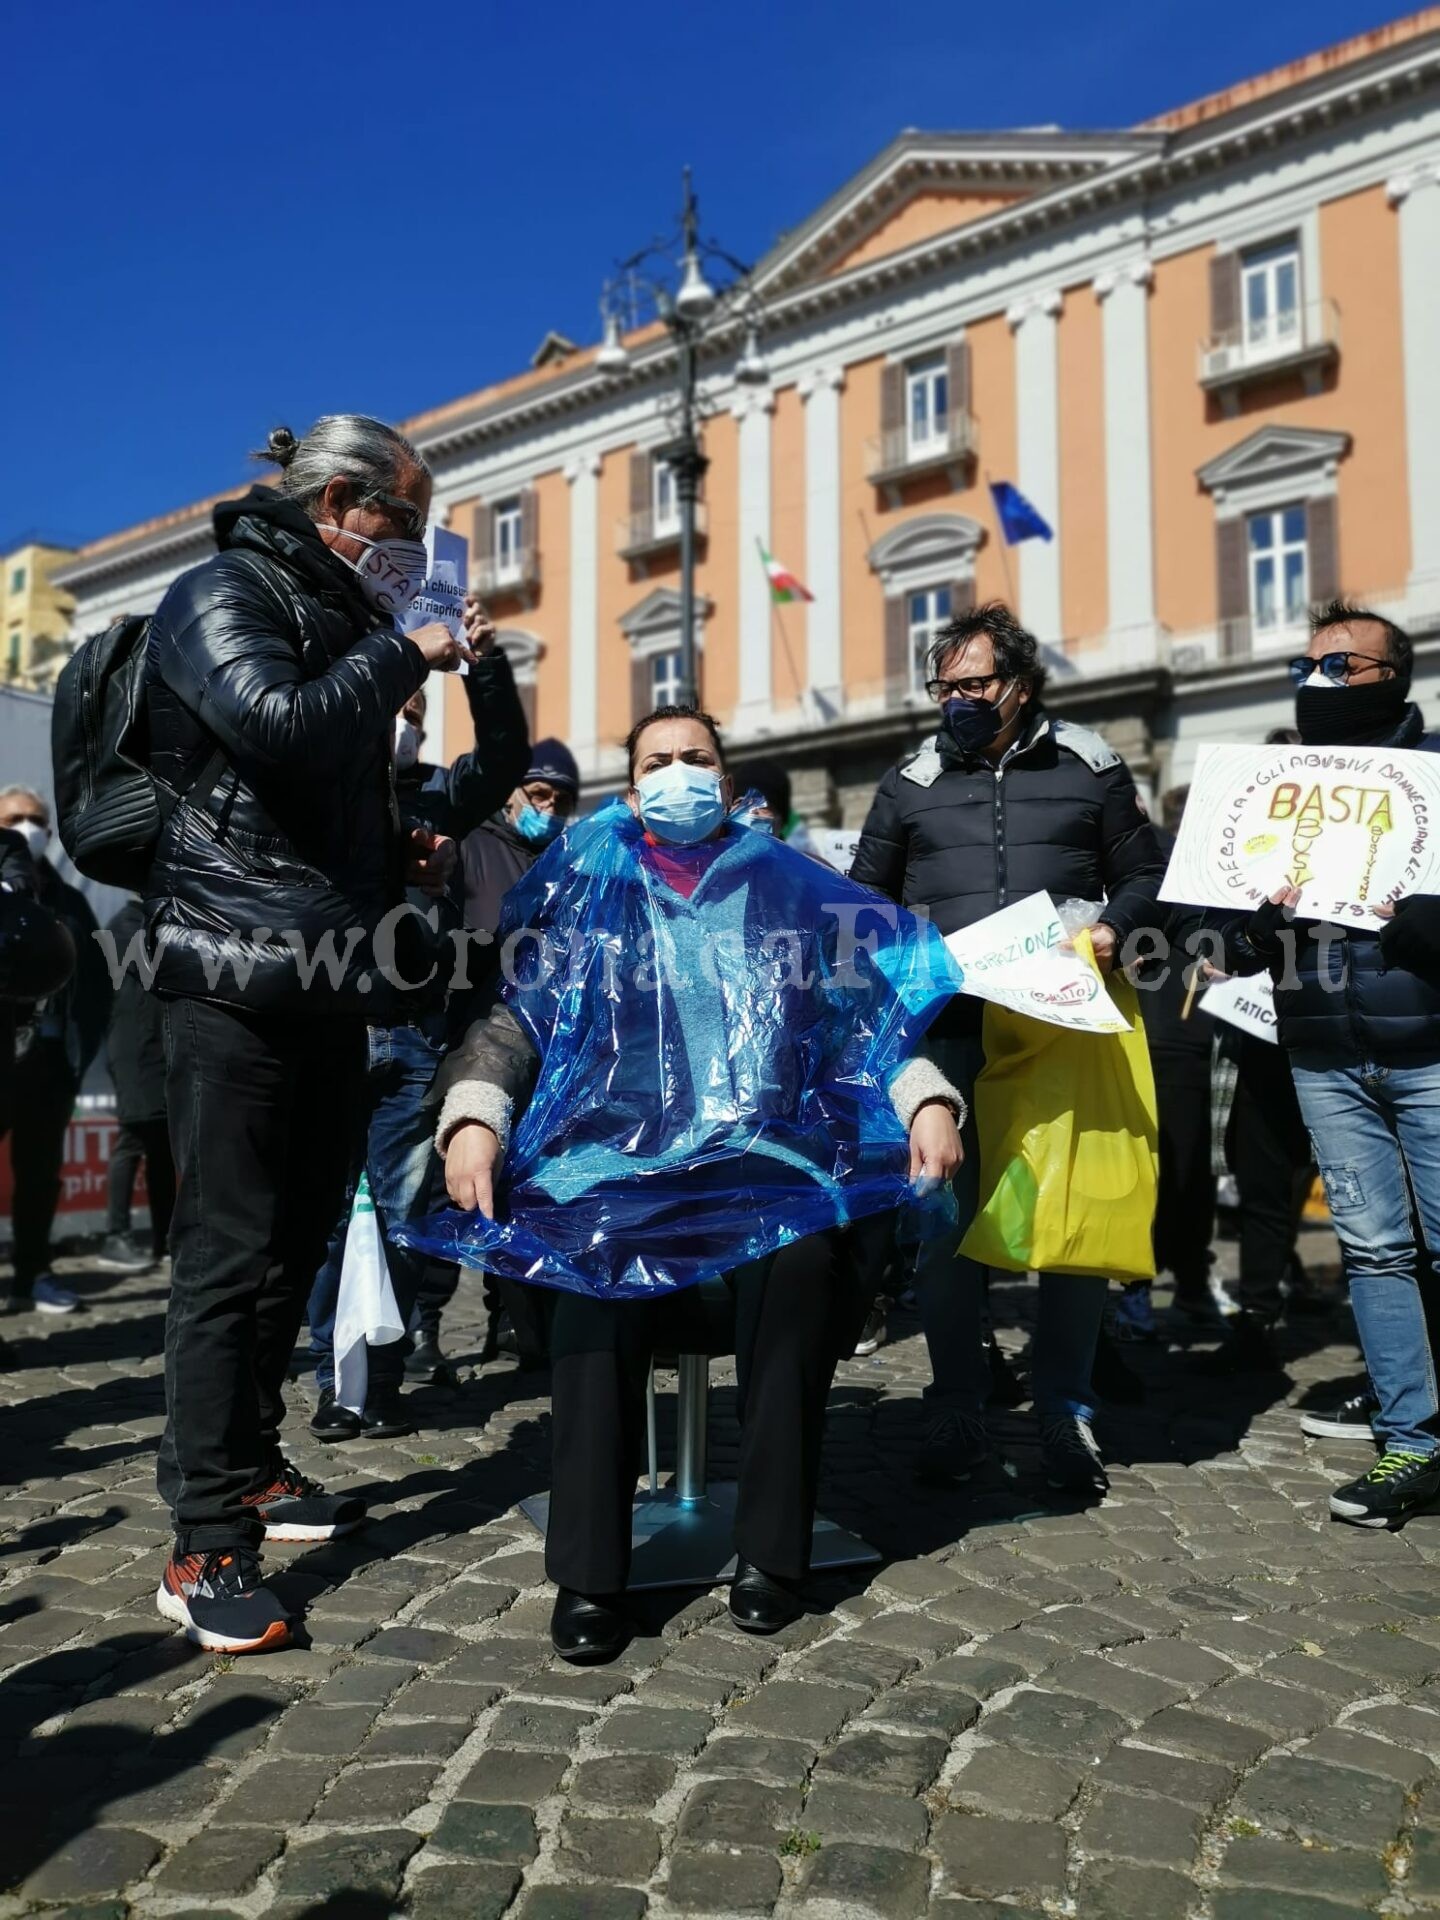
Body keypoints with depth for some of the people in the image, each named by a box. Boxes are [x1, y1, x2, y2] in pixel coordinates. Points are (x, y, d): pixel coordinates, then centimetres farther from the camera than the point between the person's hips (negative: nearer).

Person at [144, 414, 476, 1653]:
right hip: (238, 978, -9)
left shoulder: (343, 624, 21)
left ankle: (252, 1467, 27)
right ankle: (208, 1546, 0)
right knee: (231, 1251, -7)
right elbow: (280, 725, -24)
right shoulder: (223, 597, -4)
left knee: (297, 1241, 13)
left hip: (331, 981, 9)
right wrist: (402, 656, -11)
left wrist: (404, 852, 12)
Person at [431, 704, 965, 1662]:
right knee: (594, 1268, -32)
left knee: (801, 1257, -33)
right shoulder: (588, 891, 17)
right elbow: (516, 1018, 10)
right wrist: (474, 1114, -9)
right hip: (623, 1156, 0)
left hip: (768, 1153, 0)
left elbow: (873, 1014, 12)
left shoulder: (791, 889, 17)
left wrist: (926, 1099, -7)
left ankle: (772, 1551, -17)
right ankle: (589, 1574, -21)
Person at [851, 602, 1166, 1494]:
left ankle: (1067, 1410, 17)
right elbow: (867, 895, 18)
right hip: (948, 1026, 1)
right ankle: (958, 1411, 15)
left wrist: (1112, 929, -7)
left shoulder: (1089, 767, 8)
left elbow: (1146, 873, 13)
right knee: (946, 1216, 1)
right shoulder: (912, 782, 11)